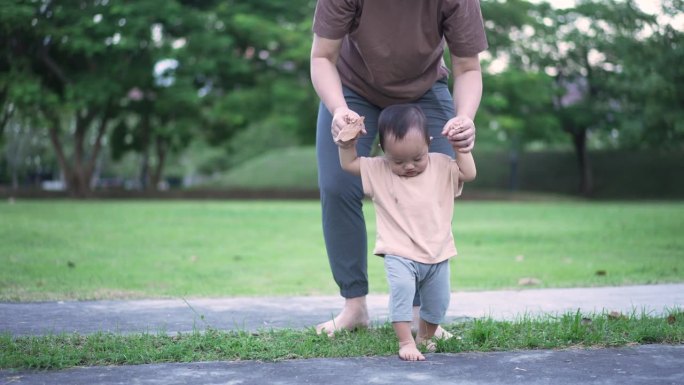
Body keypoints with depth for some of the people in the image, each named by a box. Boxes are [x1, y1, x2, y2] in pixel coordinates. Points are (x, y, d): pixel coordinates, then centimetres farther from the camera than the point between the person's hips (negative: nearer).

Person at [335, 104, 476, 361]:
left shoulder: (442, 166, 1)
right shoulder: (378, 171, -1)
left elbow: (469, 174, -4)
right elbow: (348, 165, 3)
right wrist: (347, 143, -14)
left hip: (437, 254, 3)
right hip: (400, 254, -2)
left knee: (438, 302, 10)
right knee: (401, 288, -28)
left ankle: (425, 337, 35)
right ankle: (405, 342, -23)